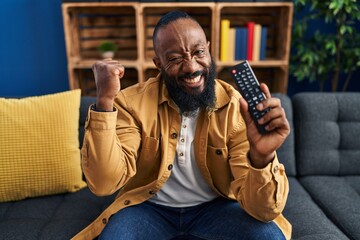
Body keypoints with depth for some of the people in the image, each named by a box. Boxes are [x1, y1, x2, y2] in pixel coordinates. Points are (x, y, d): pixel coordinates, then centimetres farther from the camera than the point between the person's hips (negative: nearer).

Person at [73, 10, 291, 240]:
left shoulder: (236, 107, -16)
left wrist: (261, 157, -44)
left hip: (215, 206, 1)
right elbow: (104, 184, -23)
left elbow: (262, 209, -21)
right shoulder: (132, 102, -13)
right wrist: (104, 101, -32)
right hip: (149, 207, 0)